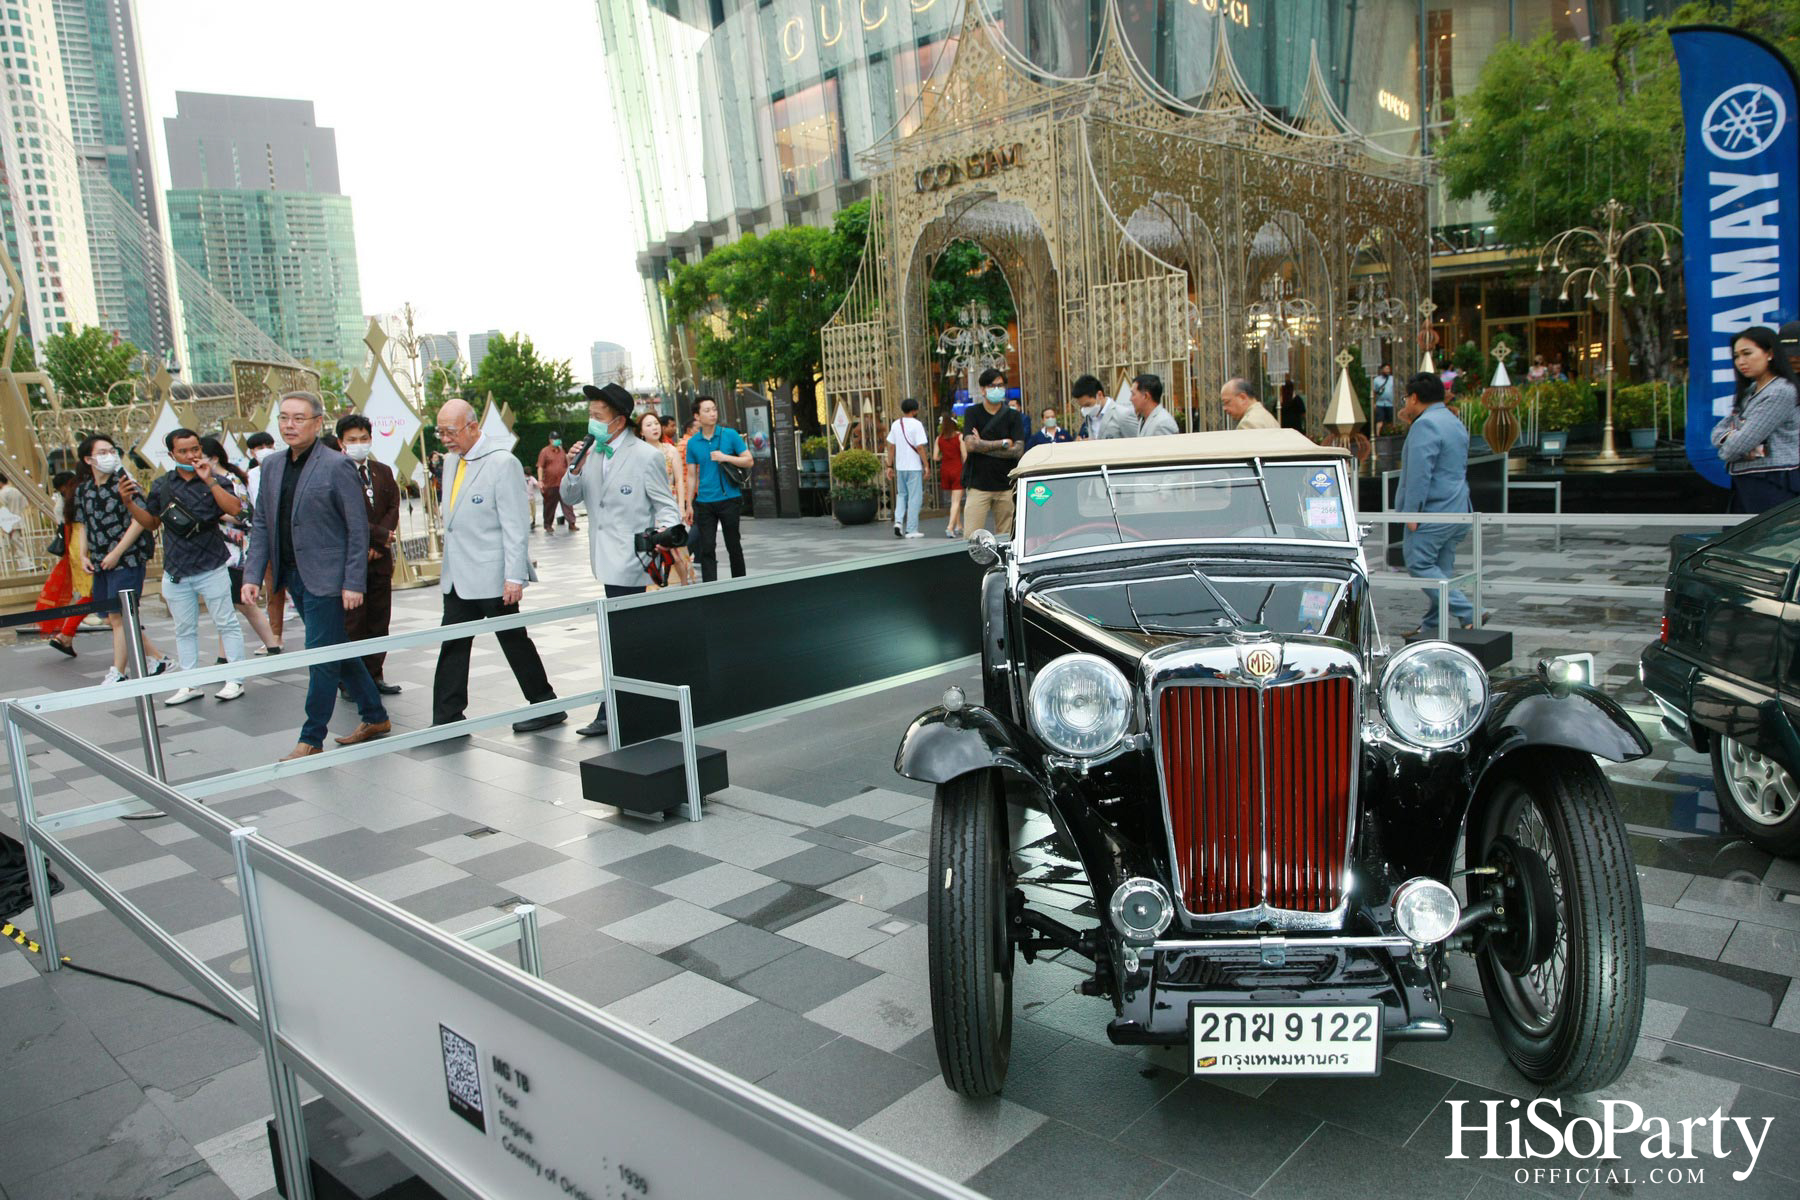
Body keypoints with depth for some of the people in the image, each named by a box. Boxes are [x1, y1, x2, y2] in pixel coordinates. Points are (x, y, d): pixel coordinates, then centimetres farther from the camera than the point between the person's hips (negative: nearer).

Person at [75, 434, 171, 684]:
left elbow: (140, 520, -13)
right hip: (100, 565, 7)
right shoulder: (83, 490, 11)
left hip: (127, 560, -7)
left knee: (118, 617, -6)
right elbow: (85, 526, 20)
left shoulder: (124, 483, -7)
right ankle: (157, 658, 22)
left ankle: (117, 674, 1)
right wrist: (84, 555, 6)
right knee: (112, 618, 10)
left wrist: (116, 554, -14)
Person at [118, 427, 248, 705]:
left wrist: (210, 481, -21)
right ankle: (190, 684, 18)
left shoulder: (215, 480, -2)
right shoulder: (162, 486, 8)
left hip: (211, 568, -4)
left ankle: (235, 679, 8)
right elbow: (151, 523, 17)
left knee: (226, 623, 1)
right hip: (176, 572, 4)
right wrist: (129, 503, 2)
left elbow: (235, 509, -19)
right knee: (184, 630, 10)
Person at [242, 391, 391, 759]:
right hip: (293, 576, 7)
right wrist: (253, 574, 3)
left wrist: (353, 583, -15)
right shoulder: (271, 466, 10)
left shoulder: (336, 466, -10)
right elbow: (261, 525, 12)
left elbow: (358, 528, -11)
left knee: (322, 658, -2)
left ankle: (312, 739, 8)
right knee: (338, 650, 16)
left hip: (325, 578, -7)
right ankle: (374, 717, 28)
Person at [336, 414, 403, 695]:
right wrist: (381, 535, -11)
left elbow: (393, 509, 8)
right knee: (352, 624, -3)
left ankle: (374, 674, 17)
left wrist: (377, 544, -6)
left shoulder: (383, 471, 13)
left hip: (380, 557, 6)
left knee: (379, 620, 8)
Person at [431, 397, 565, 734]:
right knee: (453, 646, 7)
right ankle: (447, 719, 13)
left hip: (491, 576, -7)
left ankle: (545, 706, 16)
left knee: (514, 641, 3)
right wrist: (449, 565, 15)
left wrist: (514, 577, -19)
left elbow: (515, 526, -16)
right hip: (457, 576, 7)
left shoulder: (502, 462, -12)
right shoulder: (451, 461, 13)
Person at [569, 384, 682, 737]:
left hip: (633, 562, -7)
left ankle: (611, 714, 0)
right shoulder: (591, 453, 9)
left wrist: (662, 532, -24)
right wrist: (574, 470, -7)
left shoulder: (647, 456, -10)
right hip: (608, 560, 7)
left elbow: (666, 506, -5)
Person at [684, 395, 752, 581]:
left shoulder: (730, 434, -1)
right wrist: (689, 506, 8)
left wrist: (725, 457, -16)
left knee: (733, 545, 8)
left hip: (730, 498, -1)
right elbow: (692, 475, 8)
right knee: (706, 548, 1)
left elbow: (748, 461, -1)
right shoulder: (693, 442, 4)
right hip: (704, 502, 1)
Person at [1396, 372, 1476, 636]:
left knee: (1419, 565, -8)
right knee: (1441, 568, 11)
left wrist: (1412, 512, -18)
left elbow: (1419, 473, -21)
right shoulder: (1455, 423, 18)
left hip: (1433, 512, -10)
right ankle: (1432, 626, 14)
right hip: (1457, 510, 10)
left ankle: (1468, 614, -14)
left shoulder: (1425, 425, -14)